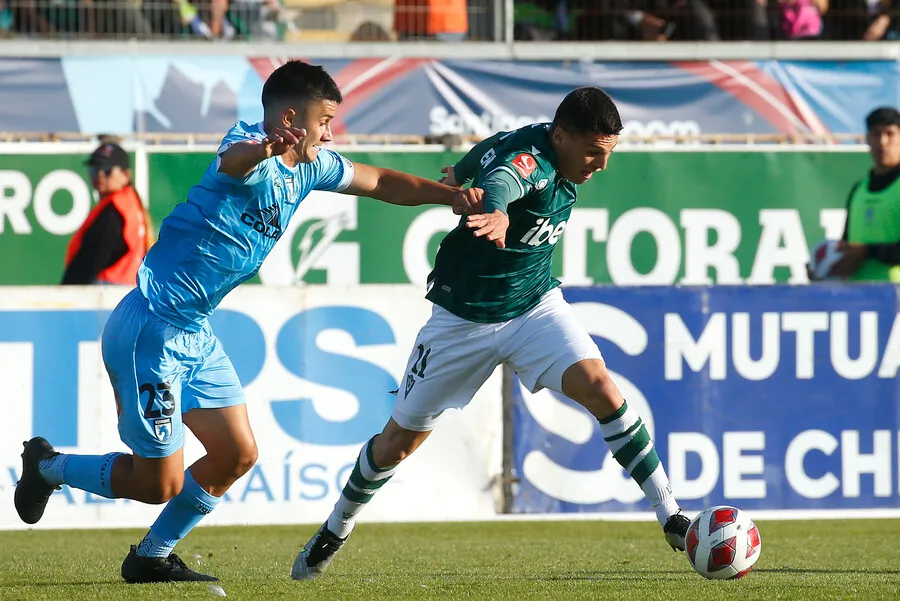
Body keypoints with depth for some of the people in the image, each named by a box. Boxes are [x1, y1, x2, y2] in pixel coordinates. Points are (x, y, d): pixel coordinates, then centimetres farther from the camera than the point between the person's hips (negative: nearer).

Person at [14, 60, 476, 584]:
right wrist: (263, 149, -69)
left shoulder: (308, 169, 9)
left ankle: (153, 557, 23)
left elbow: (382, 183, 22)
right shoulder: (256, 157, -19)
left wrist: (454, 196, 13)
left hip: (195, 334, 10)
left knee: (238, 454, 8)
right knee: (162, 482, -3)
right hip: (151, 329, -10)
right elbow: (232, 160, -45)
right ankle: (47, 466, 20)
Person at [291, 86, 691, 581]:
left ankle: (670, 518, -16)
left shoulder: (559, 160, -5)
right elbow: (501, 179, -56)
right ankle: (335, 531, 34)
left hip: (535, 304, 5)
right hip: (464, 316, -5)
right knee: (399, 441, 8)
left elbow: (483, 155, 14)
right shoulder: (526, 155, -29)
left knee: (598, 386, -21)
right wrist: (497, 212, -76)